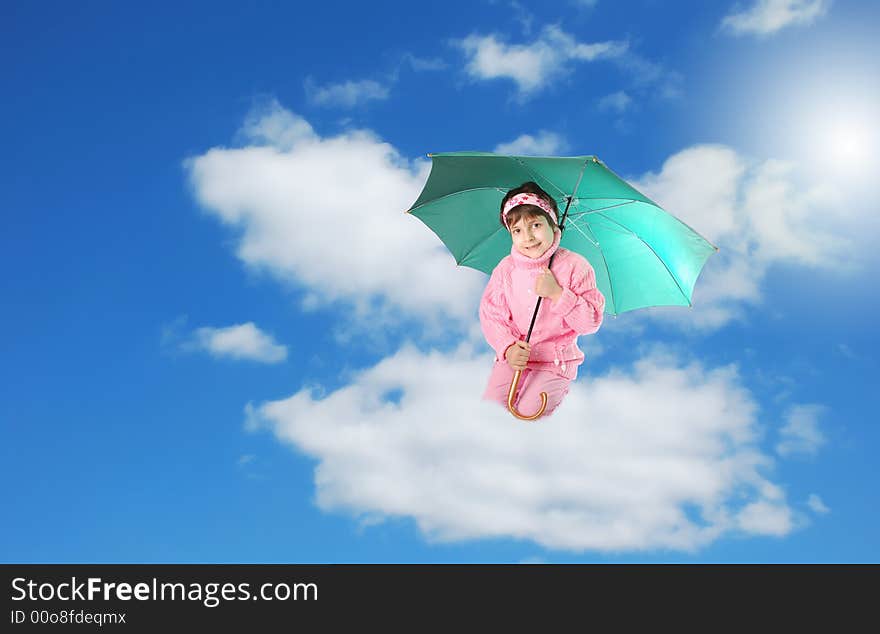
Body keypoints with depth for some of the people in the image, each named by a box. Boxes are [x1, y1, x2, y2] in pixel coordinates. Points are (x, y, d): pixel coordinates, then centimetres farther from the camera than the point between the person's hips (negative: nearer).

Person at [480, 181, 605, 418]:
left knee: (528, 413, -17)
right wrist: (508, 348, -16)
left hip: (555, 361, -3)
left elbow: (592, 321, -11)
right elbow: (491, 314, 0)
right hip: (513, 356, 3)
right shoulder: (506, 269, -1)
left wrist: (557, 294, -23)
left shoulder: (575, 266, -9)